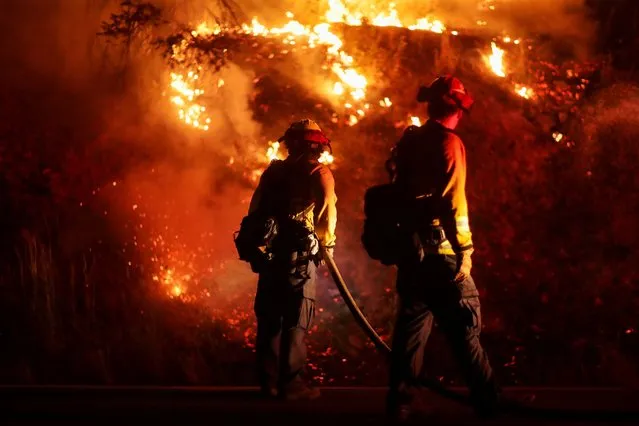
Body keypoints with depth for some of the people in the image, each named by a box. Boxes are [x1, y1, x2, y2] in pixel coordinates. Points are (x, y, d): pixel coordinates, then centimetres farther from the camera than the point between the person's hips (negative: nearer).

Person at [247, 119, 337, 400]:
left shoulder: (273, 172, 16)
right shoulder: (318, 172, -1)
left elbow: (255, 210, 13)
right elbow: (327, 211, -14)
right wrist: (327, 243, 0)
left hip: (269, 250, 5)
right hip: (299, 252, -5)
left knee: (269, 317, 11)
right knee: (295, 321, -3)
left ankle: (268, 380, 14)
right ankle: (290, 383, -5)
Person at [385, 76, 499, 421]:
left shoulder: (409, 141, 10)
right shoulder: (449, 144, -10)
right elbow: (454, 202, -16)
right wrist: (465, 251, -13)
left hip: (410, 249, 7)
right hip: (440, 250, -7)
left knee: (411, 323, 11)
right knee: (463, 326, -2)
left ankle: (400, 400, 9)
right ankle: (486, 400, 2)